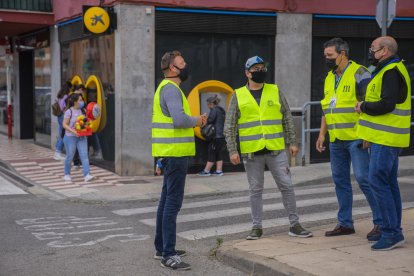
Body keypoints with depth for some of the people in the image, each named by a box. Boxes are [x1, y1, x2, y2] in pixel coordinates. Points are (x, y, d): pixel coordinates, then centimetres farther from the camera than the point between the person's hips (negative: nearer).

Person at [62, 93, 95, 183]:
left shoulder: (81, 110, 6)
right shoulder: (69, 111, -11)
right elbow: (64, 125, -11)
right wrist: (73, 131, -23)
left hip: (81, 137, 5)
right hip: (70, 137, -5)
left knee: (84, 155, -6)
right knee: (70, 156, 6)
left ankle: (86, 175, -10)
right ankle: (67, 174, 25)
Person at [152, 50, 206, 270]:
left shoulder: (168, 88, 18)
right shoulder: (171, 88, -15)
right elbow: (180, 120, -28)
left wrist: (195, 120, 7)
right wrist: (196, 121, -10)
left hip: (172, 152, 11)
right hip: (175, 152, -11)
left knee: (167, 199, 16)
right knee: (173, 202, -10)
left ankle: (161, 247, 26)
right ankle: (168, 256, -8)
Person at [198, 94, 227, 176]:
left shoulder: (214, 110, -9)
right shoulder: (222, 110, 17)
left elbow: (210, 120, -17)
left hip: (216, 136, -8)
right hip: (223, 136, 8)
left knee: (212, 153, -4)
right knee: (220, 154, 9)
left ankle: (206, 171, 1)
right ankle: (219, 170, 8)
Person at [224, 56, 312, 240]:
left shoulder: (275, 92, 7)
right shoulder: (238, 96, 3)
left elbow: (288, 119, 11)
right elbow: (229, 126, 2)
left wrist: (293, 142, 5)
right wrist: (232, 150, -5)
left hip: (276, 150, 1)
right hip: (251, 152, -1)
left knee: (286, 186, 2)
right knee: (255, 190, 7)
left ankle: (294, 225, 12)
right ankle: (257, 227, 17)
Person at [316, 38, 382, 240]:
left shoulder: (359, 74, -8)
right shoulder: (329, 78, 16)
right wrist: (322, 134, 17)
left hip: (356, 138, -8)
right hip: (336, 140, 8)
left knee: (363, 178, -11)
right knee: (340, 181, 10)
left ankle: (380, 221, -1)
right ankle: (345, 223, 19)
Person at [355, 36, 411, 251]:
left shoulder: (391, 72, -14)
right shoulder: (387, 70, 19)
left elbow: (386, 104, -25)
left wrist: (363, 107, -10)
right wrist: (370, 133, 19)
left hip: (386, 139, -11)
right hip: (385, 137, 11)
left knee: (378, 181, -11)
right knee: (389, 183, 12)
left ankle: (391, 233, -8)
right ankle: (394, 231, 18)